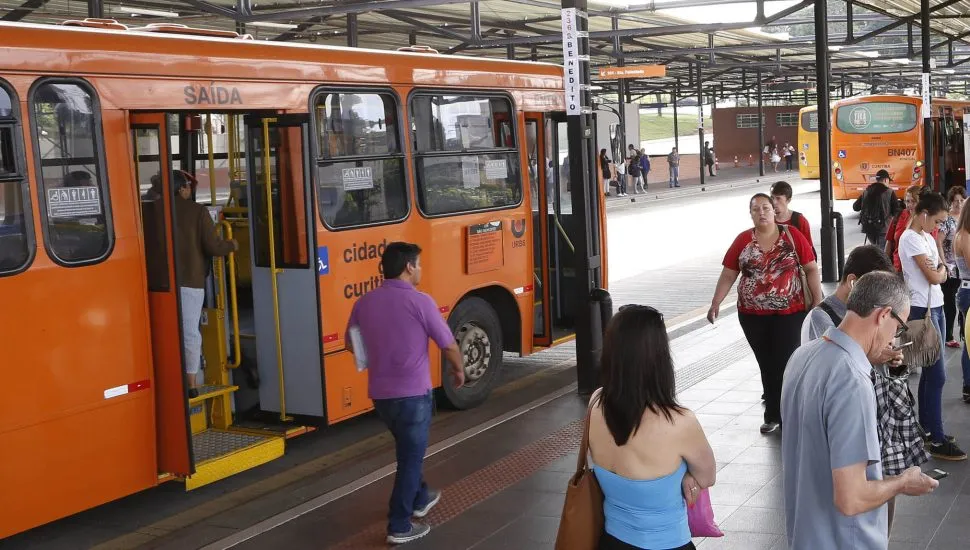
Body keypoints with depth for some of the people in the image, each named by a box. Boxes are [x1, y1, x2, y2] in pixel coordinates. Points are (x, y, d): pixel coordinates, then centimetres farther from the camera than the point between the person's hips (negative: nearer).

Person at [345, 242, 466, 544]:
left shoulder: (364, 303, 2)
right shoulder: (420, 301, -14)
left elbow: (351, 344, 17)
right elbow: (448, 345, -7)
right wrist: (459, 371, 12)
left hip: (379, 394, 6)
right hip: (412, 393, -6)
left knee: (408, 449, 27)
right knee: (410, 457, 5)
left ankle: (420, 499, 44)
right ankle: (399, 526, 8)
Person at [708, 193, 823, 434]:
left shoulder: (792, 236, -3)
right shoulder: (742, 240, 1)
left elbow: (811, 269, -1)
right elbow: (728, 275, 2)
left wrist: (818, 299, -7)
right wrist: (715, 304, -6)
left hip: (789, 312, -2)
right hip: (753, 315, 2)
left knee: (784, 363, -1)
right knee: (767, 364, 11)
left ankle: (776, 414, 12)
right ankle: (774, 414, 23)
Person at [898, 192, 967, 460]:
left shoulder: (928, 238, 14)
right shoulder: (910, 239, -15)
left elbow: (941, 273, 11)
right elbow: (934, 277, -16)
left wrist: (939, 269, -10)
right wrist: (941, 270, 5)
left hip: (935, 307, 9)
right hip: (922, 309, -9)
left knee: (930, 370, 14)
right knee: (937, 375, -8)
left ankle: (926, 425, 24)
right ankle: (937, 441, -5)